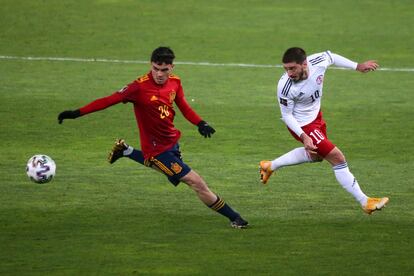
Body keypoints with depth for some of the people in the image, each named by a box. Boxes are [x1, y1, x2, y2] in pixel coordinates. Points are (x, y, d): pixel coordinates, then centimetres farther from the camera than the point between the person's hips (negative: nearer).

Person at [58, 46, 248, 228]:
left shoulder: (175, 82, -5)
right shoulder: (140, 87, -24)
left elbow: (184, 107, 7)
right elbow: (110, 100, -24)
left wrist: (200, 123, -11)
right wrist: (77, 113, -29)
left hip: (171, 141, 8)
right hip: (157, 149, -8)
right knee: (196, 182, -9)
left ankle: (124, 151, 49)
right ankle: (233, 217, 3)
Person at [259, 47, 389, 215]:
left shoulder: (318, 61, -26)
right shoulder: (285, 87, -35)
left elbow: (332, 57, 0)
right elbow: (286, 115, -20)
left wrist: (357, 67, 11)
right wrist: (304, 137, -30)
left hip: (315, 115, 7)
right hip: (303, 125, -7)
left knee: (316, 155, 31)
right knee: (337, 158, -9)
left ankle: (270, 166, 45)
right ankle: (365, 202, 2)